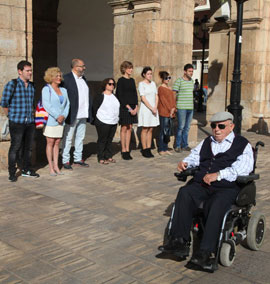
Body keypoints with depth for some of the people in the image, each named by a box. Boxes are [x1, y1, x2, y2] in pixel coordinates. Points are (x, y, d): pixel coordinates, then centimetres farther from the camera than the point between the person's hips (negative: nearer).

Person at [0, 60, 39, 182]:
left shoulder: (31, 85, 11)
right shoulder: (12, 84, -7)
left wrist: (31, 115, 14)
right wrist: (11, 116, 1)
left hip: (30, 122, 6)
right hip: (16, 123, -5)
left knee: (28, 147, 11)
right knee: (15, 147, -2)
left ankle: (26, 170, 24)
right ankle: (12, 173, 9)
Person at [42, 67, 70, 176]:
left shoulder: (63, 90, 14)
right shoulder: (46, 89, -4)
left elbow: (67, 104, 10)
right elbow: (46, 105, -13)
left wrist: (64, 115, -6)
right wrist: (57, 116, -15)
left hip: (61, 121, 5)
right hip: (50, 120, -5)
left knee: (57, 143, 7)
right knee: (50, 143, -1)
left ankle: (56, 166, 12)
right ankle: (51, 167, 4)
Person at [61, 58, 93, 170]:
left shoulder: (83, 78, 15)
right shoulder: (66, 78, -12)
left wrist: (89, 111, 11)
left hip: (83, 115, 8)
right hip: (72, 115, -8)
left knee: (80, 137, 15)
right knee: (68, 138, 2)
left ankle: (78, 158, 26)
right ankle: (65, 161, 11)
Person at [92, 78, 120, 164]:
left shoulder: (115, 96, 13)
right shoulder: (99, 97, -7)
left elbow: (118, 108, 23)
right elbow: (94, 109, -6)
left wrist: (117, 117, 15)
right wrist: (96, 120, -7)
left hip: (114, 122, 6)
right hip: (103, 123, -6)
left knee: (110, 140, 11)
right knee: (102, 140, -1)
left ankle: (109, 156, 21)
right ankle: (101, 158, 5)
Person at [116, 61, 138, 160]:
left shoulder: (132, 80, 13)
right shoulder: (121, 80, -6)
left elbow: (135, 94, 14)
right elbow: (120, 95, -11)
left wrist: (136, 107, 1)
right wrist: (128, 107, -15)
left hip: (132, 108, 6)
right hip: (124, 107, -6)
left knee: (129, 128, 7)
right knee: (124, 128, -2)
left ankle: (127, 150, 12)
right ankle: (123, 151, 4)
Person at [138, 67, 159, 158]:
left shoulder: (153, 83, 13)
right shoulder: (141, 84, -5)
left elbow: (156, 96, 12)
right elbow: (143, 98, -11)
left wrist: (155, 108, -2)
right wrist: (151, 108, -13)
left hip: (153, 109, 6)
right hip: (145, 108, -6)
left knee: (150, 130, 6)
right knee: (145, 129, -3)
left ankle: (148, 149, 9)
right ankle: (144, 150, 1)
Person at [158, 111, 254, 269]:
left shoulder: (243, 144, 7)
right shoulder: (207, 142, 28)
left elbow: (243, 167, -9)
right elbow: (195, 156, 27)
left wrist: (218, 175, -20)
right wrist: (185, 163, 2)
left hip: (228, 187, -4)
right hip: (201, 184, 5)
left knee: (216, 205, -35)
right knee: (185, 193, -26)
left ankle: (205, 251, -33)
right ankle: (180, 241, -27)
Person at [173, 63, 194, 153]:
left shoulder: (192, 81, 15)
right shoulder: (179, 81, -7)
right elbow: (174, 94, -8)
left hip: (190, 108, 7)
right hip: (181, 108, -7)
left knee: (187, 127, 10)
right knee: (181, 127, -4)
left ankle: (185, 145, 19)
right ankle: (177, 146, 6)